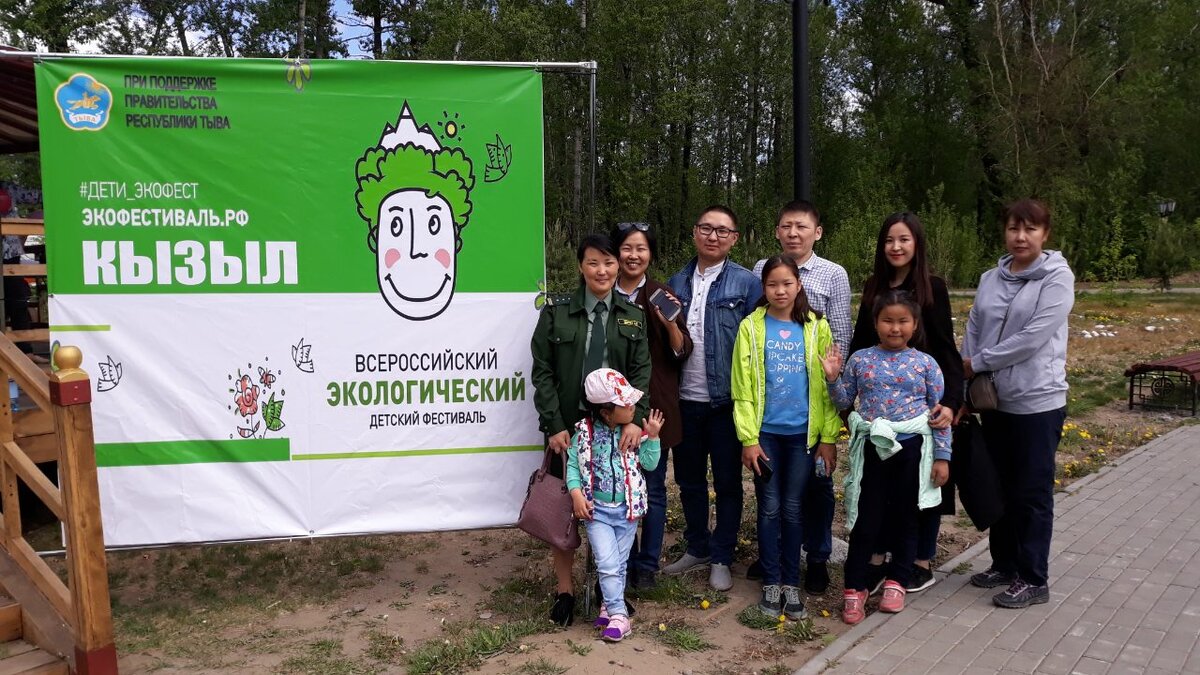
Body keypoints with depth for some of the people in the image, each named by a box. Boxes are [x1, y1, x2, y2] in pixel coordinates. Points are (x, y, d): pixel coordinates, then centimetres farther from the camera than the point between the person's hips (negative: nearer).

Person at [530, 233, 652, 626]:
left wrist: (634, 419, -14)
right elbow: (542, 371, -2)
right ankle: (565, 591, 19)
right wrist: (554, 424, -10)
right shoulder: (557, 312, 0)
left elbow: (641, 371, 0)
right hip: (568, 427, -1)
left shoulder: (632, 317, 7)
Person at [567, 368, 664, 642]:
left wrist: (652, 437, -12)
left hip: (627, 509, 3)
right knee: (607, 563, -9)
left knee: (619, 563, 12)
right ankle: (619, 615, 2)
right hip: (597, 509, -2)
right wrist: (576, 493, -13)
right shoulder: (585, 432, -9)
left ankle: (609, 606, 29)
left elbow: (649, 464, -1)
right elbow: (572, 464, -3)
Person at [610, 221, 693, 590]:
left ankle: (647, 565, 21)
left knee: (652, 488, 7)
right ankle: (624, 560, 26)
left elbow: (682, 354, -2)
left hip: (654, 405, -1)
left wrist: (671, 324, -20)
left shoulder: (662, 296, 0)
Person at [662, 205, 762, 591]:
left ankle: (721, 559, 21)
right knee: (688, 479, 15)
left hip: (726, 400, -4)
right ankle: (697, 547, 32)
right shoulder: (676, 283, 7)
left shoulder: (746, 284, -5)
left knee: (727, 482, 8)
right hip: (685, 399, 4)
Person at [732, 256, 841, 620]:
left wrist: (829, 437, -3)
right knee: (769, 508, 6)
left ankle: (791, 583, 19)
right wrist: (748, 439, -7)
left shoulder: (816, 327, 2)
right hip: (765, 432, 0)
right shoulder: (751, 327, -2)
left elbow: (828, 385, 2)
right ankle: (771, 583, 18)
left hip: (803, 433, 1)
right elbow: (742, 388, -3)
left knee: (792, 509, 8)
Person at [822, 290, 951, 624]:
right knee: (867, 519, 3)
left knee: (905, 517, 13)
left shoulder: (925, 364, -2)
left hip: (911, 447, 1)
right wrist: (833, 378, -10)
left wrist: (942, 456, -1)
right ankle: (854, 587, 15)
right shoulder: (860, 360, 0)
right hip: (872, 446, 0)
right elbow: (844, 401, 8)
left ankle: (897, 580, 31)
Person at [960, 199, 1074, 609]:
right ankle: (1004, 564, 31)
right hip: (994, 401, 6)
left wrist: (977, 363, -12)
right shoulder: (990, 280, 6)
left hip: (1038, 403, -5)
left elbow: (1031, 339, -18)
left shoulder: (1058, 278, -10)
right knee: (1000, 488, 16)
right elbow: (972, 334, 6)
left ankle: (1033, 579, 16)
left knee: (1033, 493, 4)